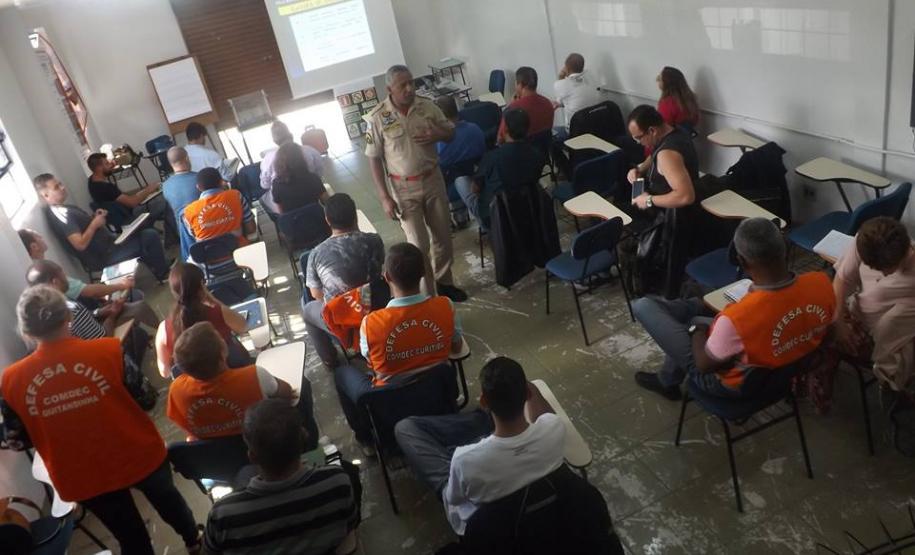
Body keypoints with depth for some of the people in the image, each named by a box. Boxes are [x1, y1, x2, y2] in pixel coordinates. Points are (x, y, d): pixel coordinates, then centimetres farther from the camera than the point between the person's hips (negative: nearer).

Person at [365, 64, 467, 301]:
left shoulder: (427, 106, -3)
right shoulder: (378, 117, -12)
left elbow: (451, 132, 8)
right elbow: (374, 159, -9)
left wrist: (437, 135, -17)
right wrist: (384, 197, -13)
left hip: (433, 180, 4)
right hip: (404, 189, -3)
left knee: (443, 236, 13)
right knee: (419, 245, -1)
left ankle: (444, 283, 34)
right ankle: (427, 296, 14)